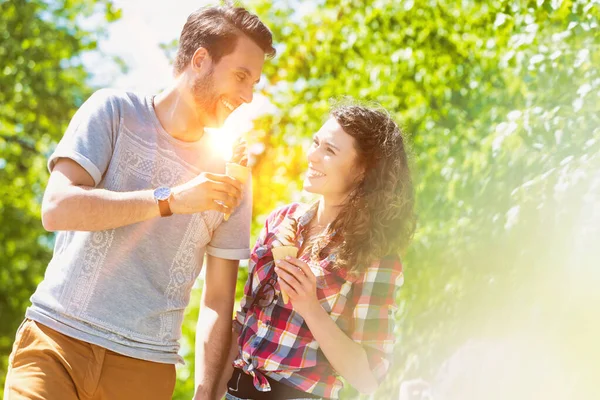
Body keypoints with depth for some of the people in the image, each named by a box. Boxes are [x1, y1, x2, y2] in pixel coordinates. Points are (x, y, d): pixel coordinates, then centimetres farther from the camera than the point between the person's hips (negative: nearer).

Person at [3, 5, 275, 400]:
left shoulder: (228, 178, 6)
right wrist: (171, 200, -18)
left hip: (145, 367, 2)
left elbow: (218, 301, 6)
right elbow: (57, 209, -13)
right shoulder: (114, 112, 1)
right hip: (56, 337, -2)